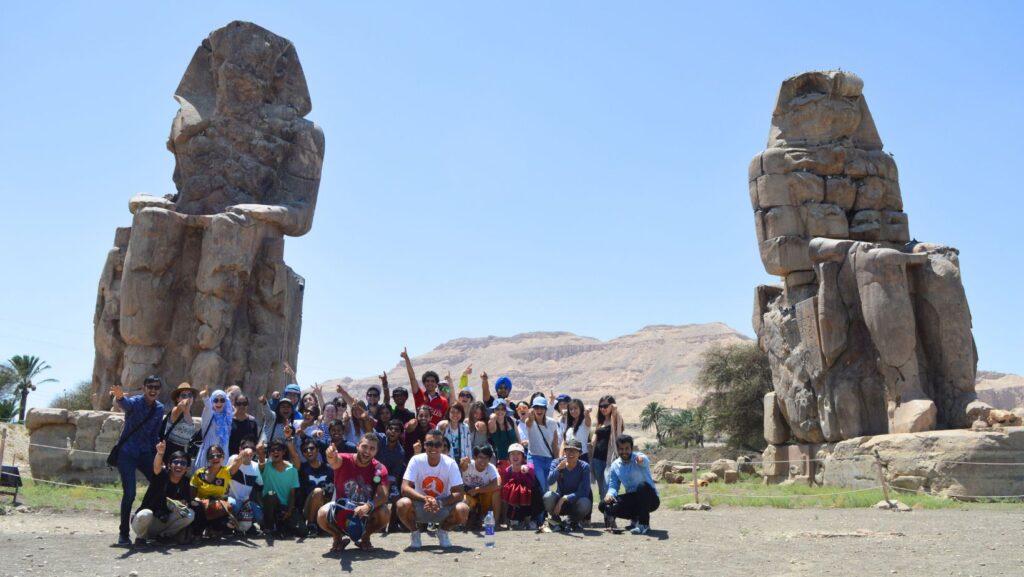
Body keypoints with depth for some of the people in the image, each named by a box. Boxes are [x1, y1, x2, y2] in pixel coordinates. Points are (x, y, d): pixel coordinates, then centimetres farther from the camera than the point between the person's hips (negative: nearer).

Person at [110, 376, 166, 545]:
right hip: (127, 452, -5)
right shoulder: (135, 402, -11)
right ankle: (123, 533, -1)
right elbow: (126, 404, -36)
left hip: (145, 453, 5)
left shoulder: (160, 408, 6)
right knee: (129, 493, -14)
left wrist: (157, 454, 9)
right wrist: (120, 397, -60)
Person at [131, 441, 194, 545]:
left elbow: (184, 503, 3)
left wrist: (182, 505, -22)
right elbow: (157, 467, -37)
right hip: (145, 520, -4)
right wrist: (160, 453, -59)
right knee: (146, 514, -37)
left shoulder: (185, 482, 0)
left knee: (190, 514, -17)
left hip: (164, 522, 4)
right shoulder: (162, 475, -13)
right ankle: (141, 536, -3)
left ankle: (161, 535, 3)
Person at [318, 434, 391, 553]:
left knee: (385, 513, -29)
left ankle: (365, 538, 3)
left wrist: (369, 506, -45)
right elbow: (335, 462, -43)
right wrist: (331, 456, -69)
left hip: (366, 512, 1)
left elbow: (383, 496, -25)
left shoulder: (380, 469, -14)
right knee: (322, 514, -31)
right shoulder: (345, 460, -18)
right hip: (341, 509, -1)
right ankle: (338, 537, 3)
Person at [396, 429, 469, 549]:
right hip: (420, 507, 0)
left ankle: (443, 531, 4)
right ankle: (415, 533, 0)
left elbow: (458, 493, -15)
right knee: (403, 504, -32)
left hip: (443, 508, 1)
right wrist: (425, 499, -36)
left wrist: (440, 503, -32)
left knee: (463, 509, -29)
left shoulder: (450, 463, -12)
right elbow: (405, 488, -21)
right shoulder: (416, 460, -13)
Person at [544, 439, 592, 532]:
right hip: (560, 499, 1)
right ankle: (556, 521, 2)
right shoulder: (557, 463, -10)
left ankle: (573, 522, 2)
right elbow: (550, 481, -28)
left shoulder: (584, 467, -14)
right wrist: (559, 468, -45)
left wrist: (564, 498, -29)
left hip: (576, 500, -1)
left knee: (585, 503, -34)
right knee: (548, 496, -31)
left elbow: (584, 492, -21)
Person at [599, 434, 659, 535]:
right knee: (605, 506, -15)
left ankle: (644, 523, -21)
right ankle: (636, 518, 4)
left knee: (642, 486, -37)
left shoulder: (639, 457, -15)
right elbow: (613, 485, 2)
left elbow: (645, 461, -40)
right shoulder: (615, 466, 1)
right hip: (633, 499, 5)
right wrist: (610, 493, -23)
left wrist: (641, 460, -66)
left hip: (650, 499, -4)